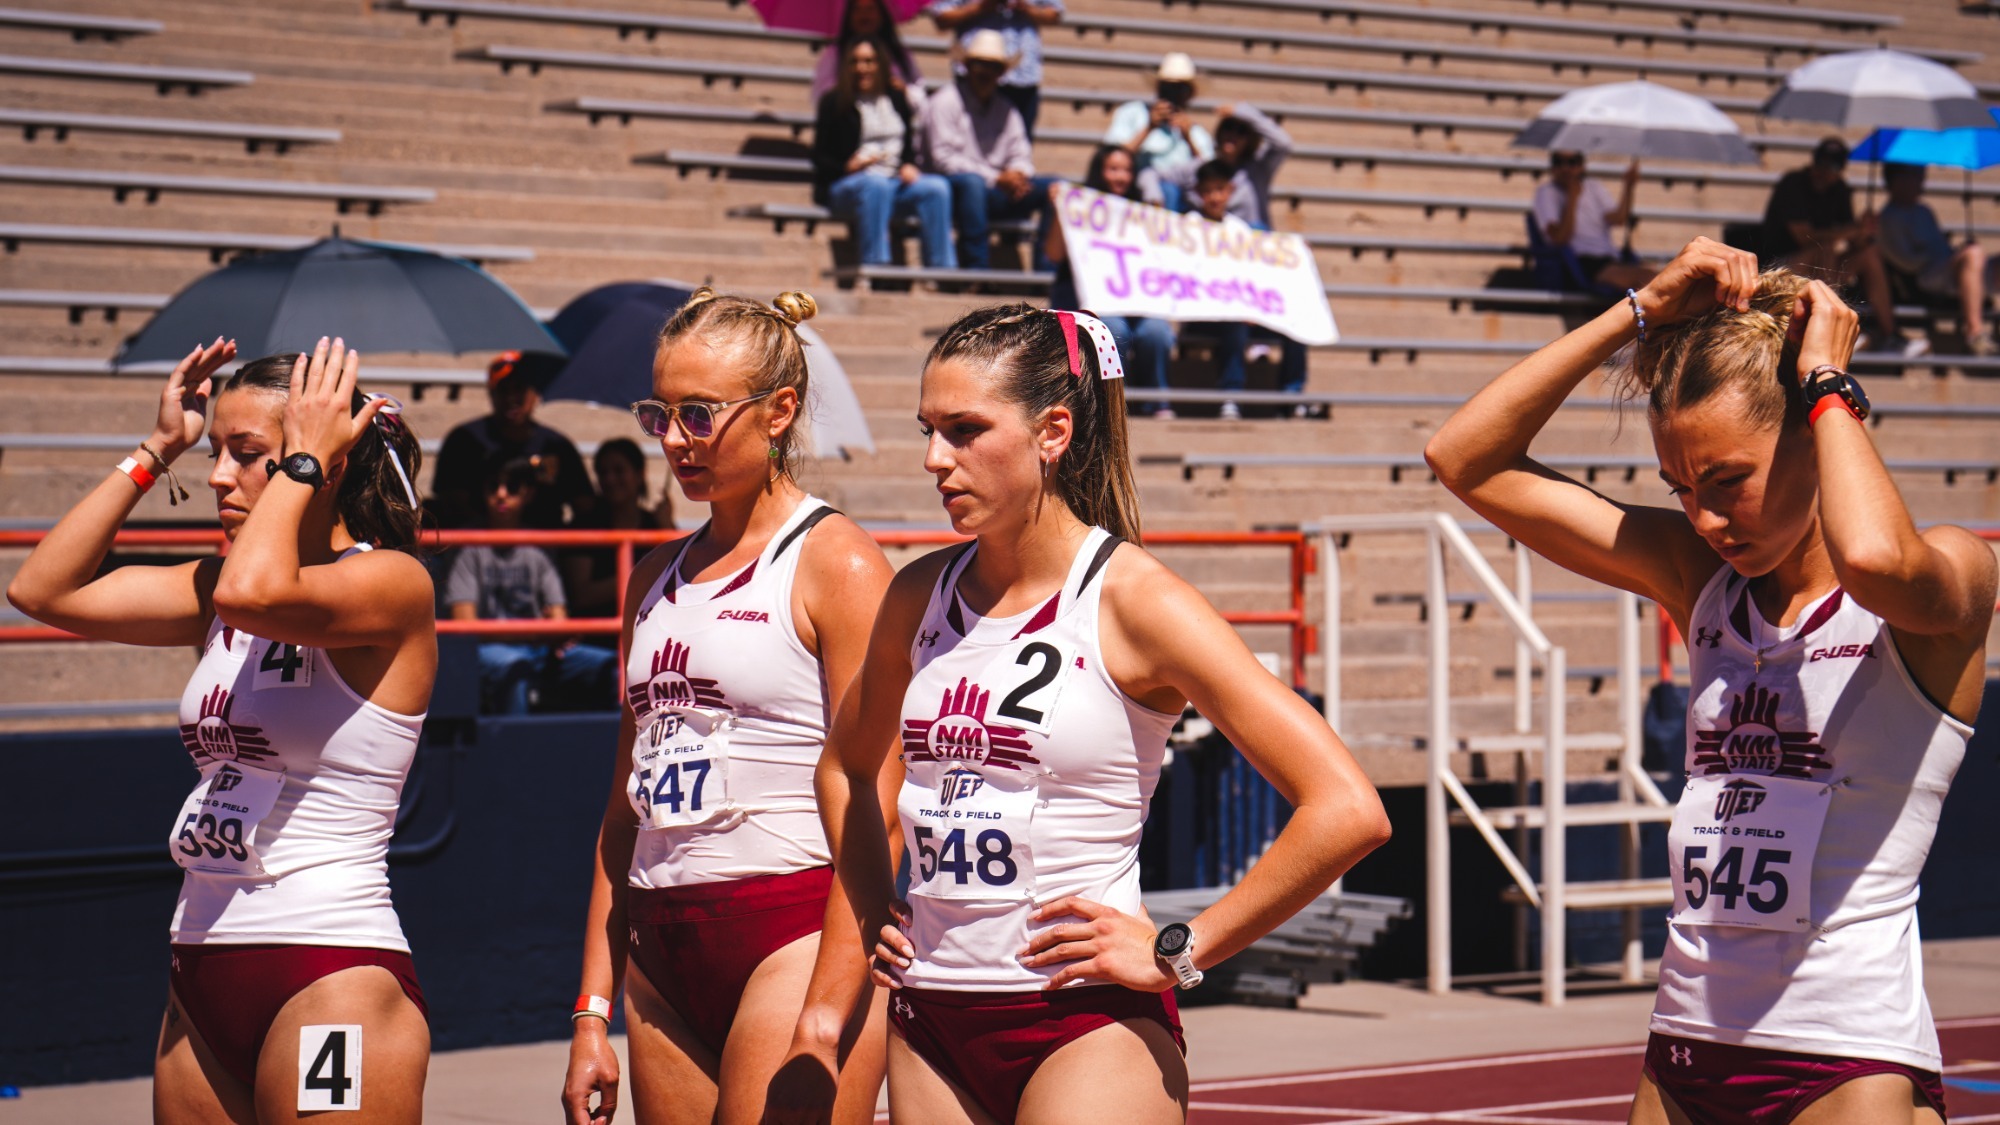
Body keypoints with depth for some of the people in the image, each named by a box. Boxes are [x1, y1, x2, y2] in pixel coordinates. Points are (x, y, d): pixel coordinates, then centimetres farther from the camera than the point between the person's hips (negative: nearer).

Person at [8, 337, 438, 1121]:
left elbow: (254, 592, -29)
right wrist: (156, 453, 10)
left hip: (332, 976, -8)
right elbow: (43, 590, 12)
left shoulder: (393, 583, -10)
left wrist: (304, 459, -14)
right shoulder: (218, 592, 13)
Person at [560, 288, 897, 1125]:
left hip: (797, 936, -7)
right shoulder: (656, 580, 15)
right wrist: (593, 1013, 13)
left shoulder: (834, 564, -5)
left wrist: (824, 1024, -18)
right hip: (666, 956, 7)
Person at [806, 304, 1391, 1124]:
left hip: (1091, 1030, -6)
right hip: (931, 1027, 6)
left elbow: (1347, 812, -17)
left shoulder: (1128, 597, -10)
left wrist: (1176, 951, -12)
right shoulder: (919, 595, 7)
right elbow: (847, 767, 29)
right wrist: (873, 918, 16)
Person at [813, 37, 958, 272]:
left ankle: (942, 268, -26)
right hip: (844, 186, -4)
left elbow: (909, 146, 21)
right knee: (876, 186, -40)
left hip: (895, 181, 4)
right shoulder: (834, 103, 7)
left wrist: (908, 166, -2)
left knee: (937, 187, -24)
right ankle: (874, 266, -46)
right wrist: (848, 167, -18)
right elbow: (820, 159, 2)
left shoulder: (897, 100, 21)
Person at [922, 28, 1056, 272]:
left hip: (997, 192, 6)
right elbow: (943, 158, -12)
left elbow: (1021, 157, 15)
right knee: (971, 182, -40)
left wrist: (1018, 174, -12)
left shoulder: (1006, 110, 19)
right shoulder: (945, 102, -1)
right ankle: (976, 268, -44)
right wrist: (995, 178, -17)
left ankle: (1046, 271, -19)